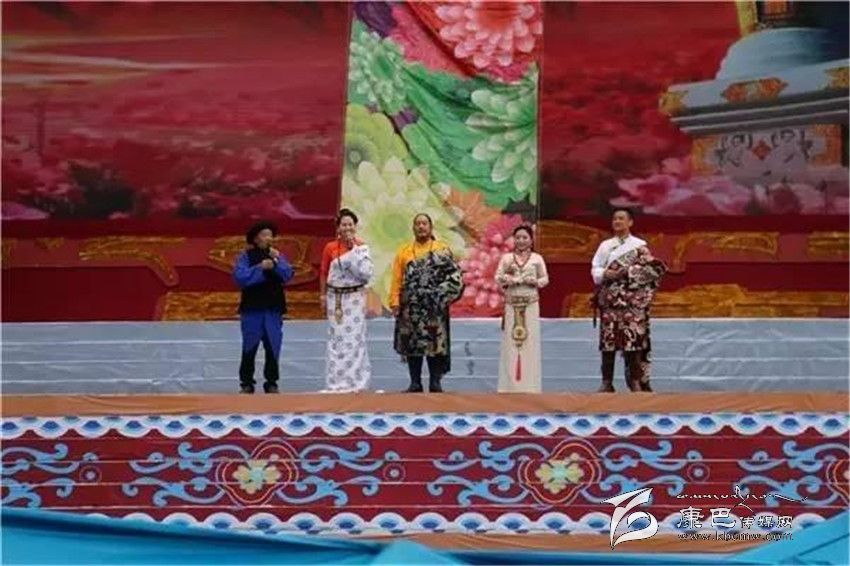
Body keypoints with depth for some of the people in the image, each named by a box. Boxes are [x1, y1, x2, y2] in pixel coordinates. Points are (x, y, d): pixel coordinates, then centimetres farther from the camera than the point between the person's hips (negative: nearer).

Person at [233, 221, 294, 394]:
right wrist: (260, 268, -16)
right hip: (252, 309, -2)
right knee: (249, 348, 1)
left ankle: (271, 383, 14)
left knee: (273, 347, 4)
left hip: (273, 309, 2)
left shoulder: (277, 255, 8)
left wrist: (277, 261, -17)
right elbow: (240, 277, -15)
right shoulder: (246, 256, 0)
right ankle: (246, 383, 11)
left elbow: (288, 275, -5)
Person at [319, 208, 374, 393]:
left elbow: (367, 272, -16)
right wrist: (323, 296, 3)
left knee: (354, 337, -1)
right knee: (337, 337, 4)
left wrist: (355, 248, -16)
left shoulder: (361, 246, -3)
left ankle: (354, 380, 5)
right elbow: (324, 273, 6)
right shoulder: (330, 248, 0)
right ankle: (337, 381, 10)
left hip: (355, 296, -1)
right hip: (335, 297, 1)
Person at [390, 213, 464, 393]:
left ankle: (435, 383, 3)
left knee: (435, 343, -4)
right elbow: (397, 280, 6)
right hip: (411, 307, 2)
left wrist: (442, 296, -10)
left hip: (434, 308, -2)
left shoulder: (442, 250, 6)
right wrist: (394, 301, -3)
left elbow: (454, 276, 0)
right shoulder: (404, 252, 11)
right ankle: (415, 383, 9)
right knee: (411, 344, 2)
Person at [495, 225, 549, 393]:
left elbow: (545, 279, 7)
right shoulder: (506, 258, 7)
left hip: (530, 304, -1)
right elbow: (498, 277, 5)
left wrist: (535, 282, -13)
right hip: (511, 303, 1)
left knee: (530, 341, -1)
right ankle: (510, 383, 4)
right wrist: (505, 280, -16)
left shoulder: (537, 258, 5)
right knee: (510, 341, -1)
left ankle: (528, 383, 5)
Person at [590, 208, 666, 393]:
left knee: (633, 337, -7)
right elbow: (595, 269, 8)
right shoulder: (605, 246, 13)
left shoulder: (639, 245, 5)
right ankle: (607, 382, 3)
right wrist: (606, 274, -12)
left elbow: (651, 269, -4)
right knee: (608, 338, -1)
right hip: (609, 298, 2)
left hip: (632, 299, -2)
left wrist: (628, 272, -13)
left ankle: (636, 381, 0)